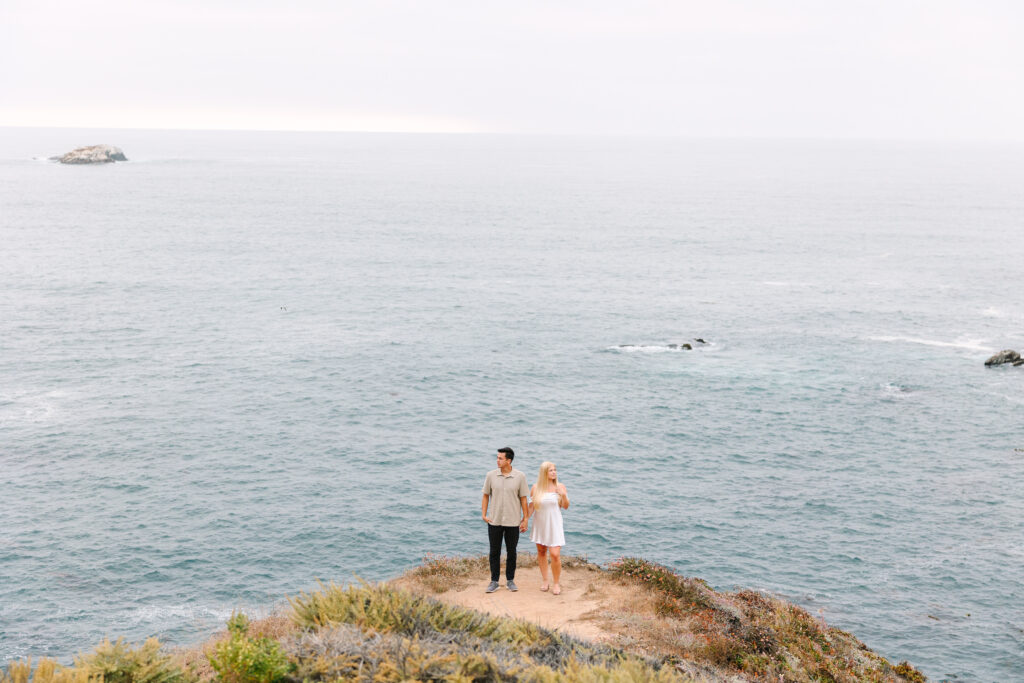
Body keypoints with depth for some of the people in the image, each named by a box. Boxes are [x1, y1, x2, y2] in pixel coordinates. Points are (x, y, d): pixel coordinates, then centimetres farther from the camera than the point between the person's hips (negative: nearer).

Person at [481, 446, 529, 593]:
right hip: (494, 521, 1)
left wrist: (525, 519, 0)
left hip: (513, 522, -1)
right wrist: (483, 515, 0)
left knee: (511, 552, 7)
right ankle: (494, 581, 13)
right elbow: (486, 495, 7)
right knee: (494, 552, 5)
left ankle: (510, 581, 19)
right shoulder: (491, 475, -1)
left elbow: (523, 498, 1)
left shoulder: (520, 476, -4)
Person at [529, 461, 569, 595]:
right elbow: (531, 506, 5)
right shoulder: (536, 488, -3)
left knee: (555, 554, -10)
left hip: (554, 524, -2)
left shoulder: (560, 486, -5)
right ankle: (544, 580, 30)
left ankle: (556, 583, 6)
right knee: (541, 551, 13)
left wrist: (564, 495, -19)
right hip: (540, 524, 2)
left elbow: (566, 507, -1)